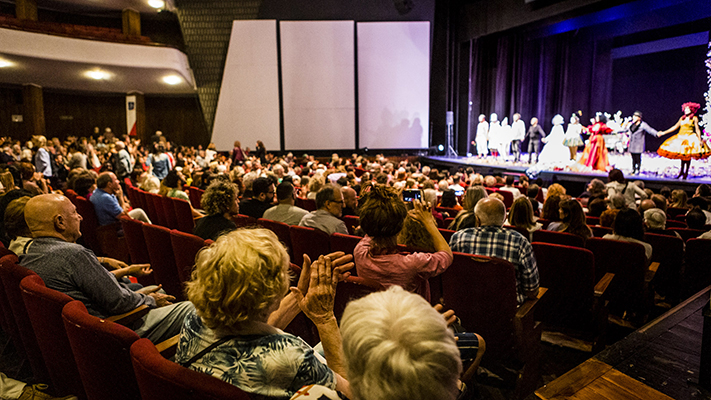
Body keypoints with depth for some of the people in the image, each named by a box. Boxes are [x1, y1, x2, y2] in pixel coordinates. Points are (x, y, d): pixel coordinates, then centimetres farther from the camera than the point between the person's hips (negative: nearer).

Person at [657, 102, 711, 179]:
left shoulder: (694, 118, 1)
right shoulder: (682, 118, 14)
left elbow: (697, 130, -2)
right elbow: (675, 127, 18)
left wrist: (700, 140, -11)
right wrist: (664, 132, 15)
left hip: (690, 138, -4)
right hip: (681, 137, 4)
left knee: (687, 156, -4)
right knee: (682, 155, 5)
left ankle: (686, 173, 3)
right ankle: (681, 171, 13)